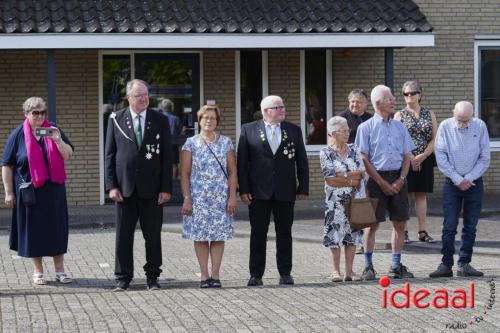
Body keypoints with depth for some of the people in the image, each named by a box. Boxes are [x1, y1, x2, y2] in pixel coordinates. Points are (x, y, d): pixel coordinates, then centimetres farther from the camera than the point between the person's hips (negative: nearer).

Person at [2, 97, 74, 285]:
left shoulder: (53, 131, 6)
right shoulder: (18, 135, -1)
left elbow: (68, 155, 3)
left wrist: (58, 141, -16)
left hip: (54, 190, 2)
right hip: (29, 191, -2)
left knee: (57, 228, 5)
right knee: (33, 229, 3)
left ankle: (60, 270, 13)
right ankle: (38, 272, 13)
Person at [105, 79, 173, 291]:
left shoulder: (160, 121, 4)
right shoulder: (116, 120, 4)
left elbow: (167, 156, 2)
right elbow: (109, 154, 4)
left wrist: (166, 188, -4)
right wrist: (111, 185, -4)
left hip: (152, 188, 0)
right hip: (125, 188, 0)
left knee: (153, 235, 5)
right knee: (123, 235, 3)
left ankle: (152, 276, 16)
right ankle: (123, 277, 11)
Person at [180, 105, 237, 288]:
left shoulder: (226, 143, 7)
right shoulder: (191, 143, 4)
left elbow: (232, 172, 5)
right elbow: (185, 174, 1)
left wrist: (232, 196, -3)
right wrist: (187, 199, -6)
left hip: (220, 197, 1)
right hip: (198, 196, -1)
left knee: (219, 235, 0)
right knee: (200, 236, -1)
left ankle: (215, 275, 5)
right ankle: (204, 275, 4)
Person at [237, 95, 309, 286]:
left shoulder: (294, 131, 8)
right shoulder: (249, 130, 2)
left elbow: (302, 162, 9)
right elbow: (242, 162, 0)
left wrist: (303, 188, 3)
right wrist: (244, 190, -6)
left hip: (285, 192, 2)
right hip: (259, 192, -2)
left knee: (284, 233, 6)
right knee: (258, 234, 2)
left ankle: (285, 273, 13)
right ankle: (256, 274, 8)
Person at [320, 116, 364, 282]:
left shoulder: (353, 150, 8)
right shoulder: (326, 153, -5)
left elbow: (361, 173, -2)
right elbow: (330, 179, -13)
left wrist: (342, 175, -12)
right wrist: (351, 181, -9)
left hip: (354, 199, 4)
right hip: (335, 200, -4)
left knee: (352, 233, 4)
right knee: (335, 233, -1)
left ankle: (349, 270, 9)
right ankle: (336, 270, 8)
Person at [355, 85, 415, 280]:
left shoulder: (400, 127, 11)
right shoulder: (366, 128, -2)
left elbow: (407, 156, 10)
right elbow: (364, 159, -5)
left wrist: (401, 180, -5)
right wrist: (382, 183, -11)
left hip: (399, 179, 4)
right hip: (377, 178, -4)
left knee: (400, 223, 5)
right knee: (372, 223, -2)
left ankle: (396, 266, 14)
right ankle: (368, 266, 6)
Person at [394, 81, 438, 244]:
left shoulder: (429, 114, 8)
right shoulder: (399, 115, 2)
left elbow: (435, 139, 3)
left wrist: (422, 157, -10)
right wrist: (411, 159, -13)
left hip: (425, 160, 2)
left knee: (422, 194, 6)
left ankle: (422, 231, 9)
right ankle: (403, 232, 1)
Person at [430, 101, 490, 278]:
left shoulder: (480, 126, -3)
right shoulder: (445, 127, -6)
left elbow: (485, 158, -1)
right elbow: (441, 157, -6)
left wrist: (469, 178, -9)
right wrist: (458, 179, -10)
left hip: (474, 182, 1)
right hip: (452, 183, -1)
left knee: (470, 227, 4)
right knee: (449, 226, -5)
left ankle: (464, 264, 10)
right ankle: (446, 265, -1)